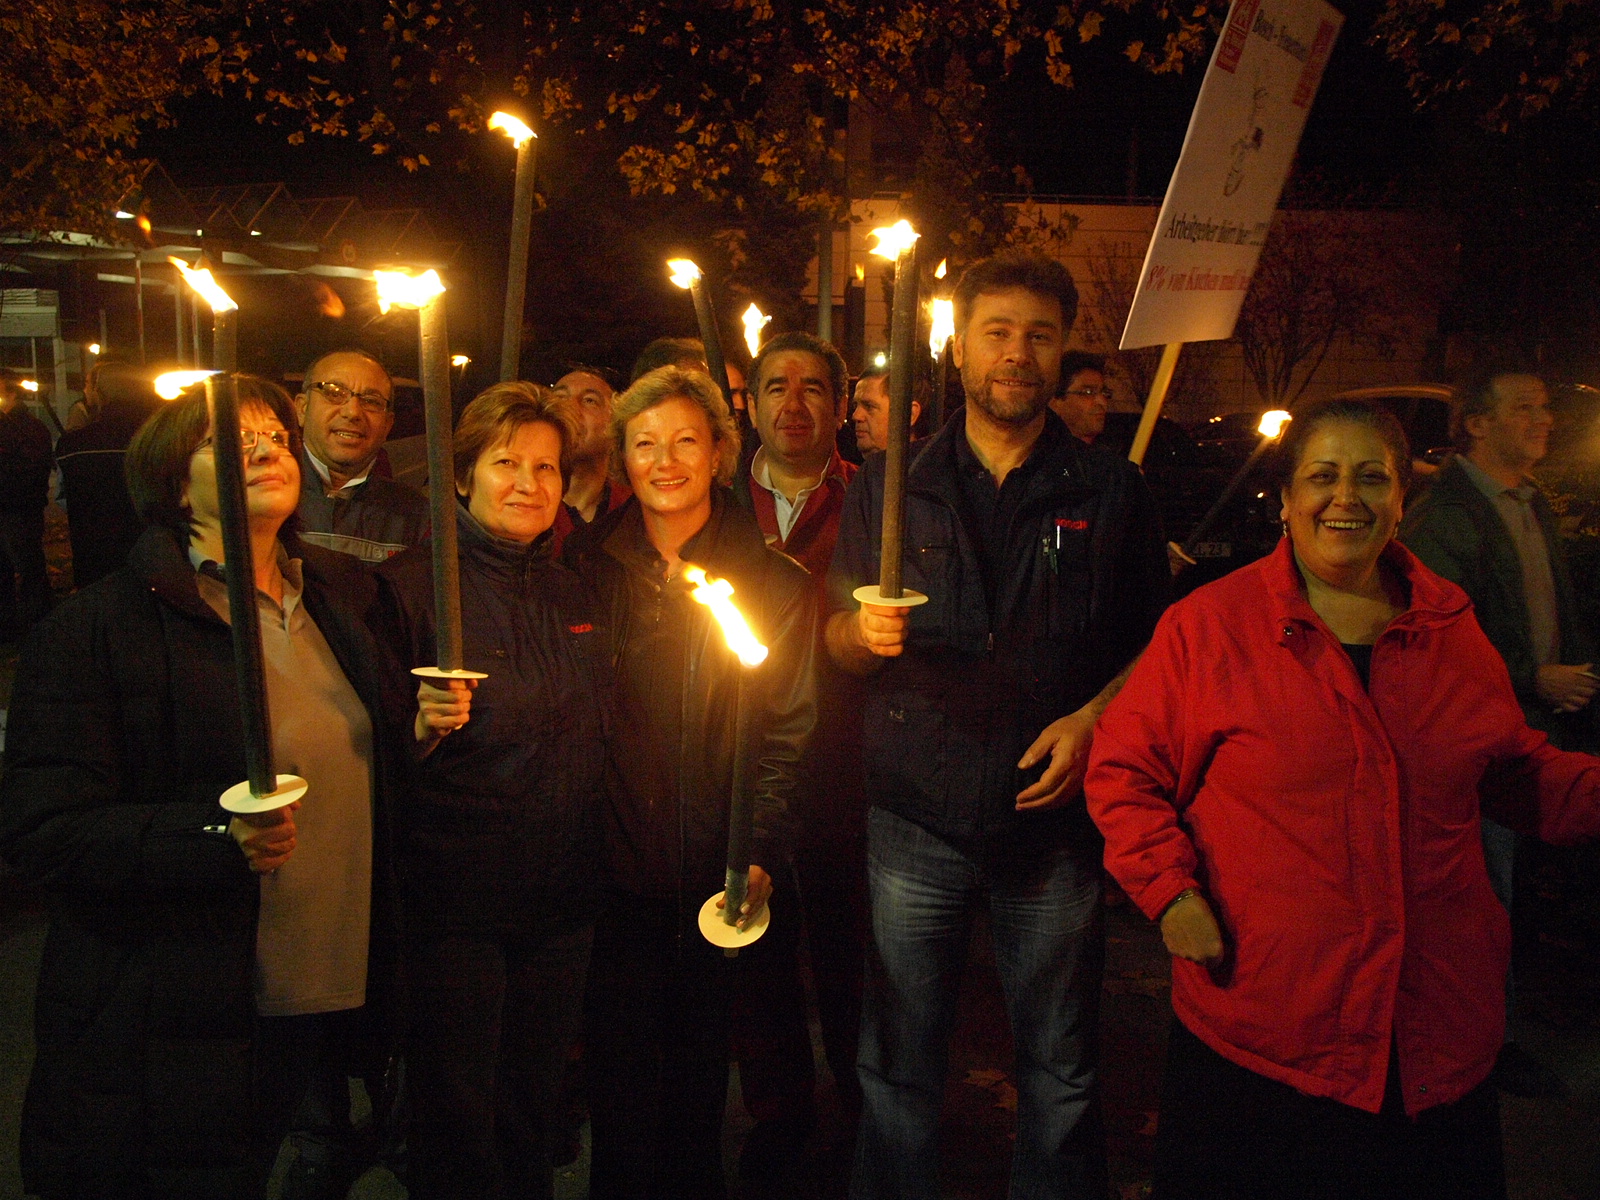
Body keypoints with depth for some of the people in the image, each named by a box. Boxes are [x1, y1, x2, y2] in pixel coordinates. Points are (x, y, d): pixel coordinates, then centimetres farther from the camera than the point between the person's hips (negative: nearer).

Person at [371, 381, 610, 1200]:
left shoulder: (572, 595, 9)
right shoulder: (408, 585, -8)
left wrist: (589, 869, 11)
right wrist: (422, 728, -27)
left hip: (562, 901, 5)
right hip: (454, 898, -5)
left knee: (533, 1113, 17)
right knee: (457, 1116, 8)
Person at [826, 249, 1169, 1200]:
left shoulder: (1113, 493, 4)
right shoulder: (888, 486, 6)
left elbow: (1155, 645, 7)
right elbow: (839, 642, 8)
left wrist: (1092, 717, -11)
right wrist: (866, 633, -15)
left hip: (1055, 823, 0)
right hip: (916, 820, 1)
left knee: (1061, 1074, 12)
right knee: (898, 1068, 10)